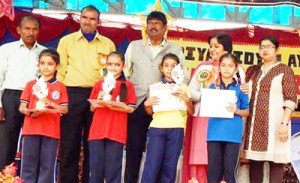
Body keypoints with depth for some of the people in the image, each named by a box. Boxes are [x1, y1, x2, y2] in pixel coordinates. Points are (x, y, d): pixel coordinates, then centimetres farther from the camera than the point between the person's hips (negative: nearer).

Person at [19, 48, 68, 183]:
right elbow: (21, 107, 5)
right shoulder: (31, 84, 9)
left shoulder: (60, 87, 7)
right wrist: (31, 112, -15)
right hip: (31, 129, 1)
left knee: (47, 165, 0)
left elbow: (65, 110, 3)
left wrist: (51, 104, -14)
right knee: (28, 165, 2)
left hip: (51, 131, -1)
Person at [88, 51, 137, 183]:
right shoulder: (99, 84, 11)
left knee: (113, 168, -1)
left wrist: (112, 105, -13)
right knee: (95, 167, 2)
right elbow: (92, 108, 13)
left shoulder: (128, 85, 4)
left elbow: (130, 108, -1)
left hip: (116, 132, -2)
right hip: (97, 131, 2)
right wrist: (99, 101, -9)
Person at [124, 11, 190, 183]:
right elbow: (124, 73, 11)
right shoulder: (134, 46, 12)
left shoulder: (175, 50, 9)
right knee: (134, 146, 1)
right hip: (136, 103, 1)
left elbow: (185, 77, 7)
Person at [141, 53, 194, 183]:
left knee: (170, 165, 0)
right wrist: (147, 104, -9)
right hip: (157, 128, 0)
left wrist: (186, 98, -12)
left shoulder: (183, 88, 11)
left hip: (176, 129, 0)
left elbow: (191, 112, 5)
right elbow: (150, 112, 12)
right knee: (152, 164, -7)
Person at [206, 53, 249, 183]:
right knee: (213, 171, 5)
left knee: (230, 171, 1)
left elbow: (247, 112, 6)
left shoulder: (240, 88, 4)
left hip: (233, 134, -1)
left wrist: (236, 110, -14)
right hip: (215, 133, 2)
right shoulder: (213, 87, 8)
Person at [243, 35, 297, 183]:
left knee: (275, 160, -6)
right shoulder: (252, 71, 17)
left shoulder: (285, 71, 2)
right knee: (254, 160, 3)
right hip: (254, 122, 5)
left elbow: (290, 100, -6)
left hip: (274, 121, -5)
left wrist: (284, 123, -16)